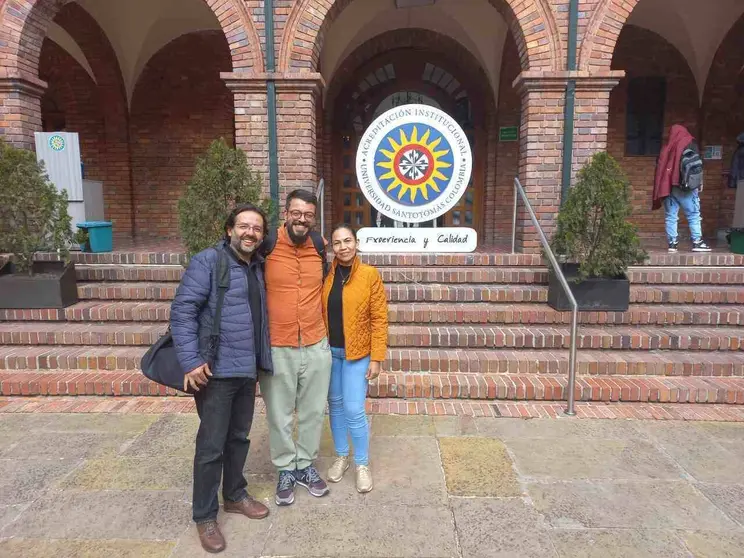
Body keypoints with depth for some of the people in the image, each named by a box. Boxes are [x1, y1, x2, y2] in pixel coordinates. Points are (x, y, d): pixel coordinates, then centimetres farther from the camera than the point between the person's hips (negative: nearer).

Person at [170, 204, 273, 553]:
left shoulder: (258, 267, 11)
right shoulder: (207, 262, -11)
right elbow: (181, 311, -16)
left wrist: (260, 359, 10)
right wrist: (191, 361, -22)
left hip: (248, 370, 7)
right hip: (216, 371, -7)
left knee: (239, 438, 19)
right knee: (211, 446, 3)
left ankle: (235, 496, 38)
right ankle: (204, 516, 21)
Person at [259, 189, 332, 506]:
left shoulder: (320, 245, 2)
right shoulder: (267, 245, -10)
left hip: (317, 346, 4)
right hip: (277, 348, -3)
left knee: (313, 411, 15)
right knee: (279, 415, 10)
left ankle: (306, 465, 36)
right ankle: (286, 469, 32)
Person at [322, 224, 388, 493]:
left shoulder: (370, 274, -8)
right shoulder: (325, 274, 1)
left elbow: (379, 319, -8)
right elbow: (317, 313, 5)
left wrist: (376, 358, -11)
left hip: (357, 352, -3)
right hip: (329, 351, 4)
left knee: (354, 410, -4)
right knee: (335, 405, 14)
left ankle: (362, 464, 17)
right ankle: (341, 456, 33)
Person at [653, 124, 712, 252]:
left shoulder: (666, 148, 14)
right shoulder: (689, 144, 2)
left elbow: (660, 167, 14)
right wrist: (700, 182, 0)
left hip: (666, 186, 4)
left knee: (670, 216, 4)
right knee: (694, 214, 0)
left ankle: (672, 243, 1)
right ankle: (697, 242, -3)